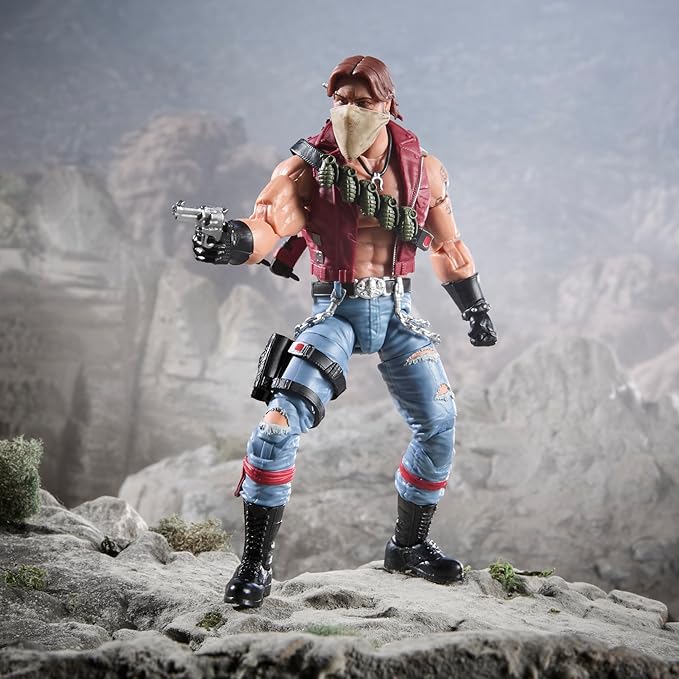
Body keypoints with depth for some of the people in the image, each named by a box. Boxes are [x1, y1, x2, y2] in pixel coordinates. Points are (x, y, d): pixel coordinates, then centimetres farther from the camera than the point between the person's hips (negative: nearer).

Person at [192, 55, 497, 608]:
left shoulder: (421, 169, 2)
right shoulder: (309, 167, -7)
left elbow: (447, 245, 16)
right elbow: (270, 220, -25)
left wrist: (475, 308, 22)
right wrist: (233, 240, -47)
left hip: (397, 311, 3)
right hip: (336, 310, -3)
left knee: (439, 424, -1)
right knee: (280, 423, -18)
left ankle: (409, 545, 22)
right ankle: (256, 561, -6)